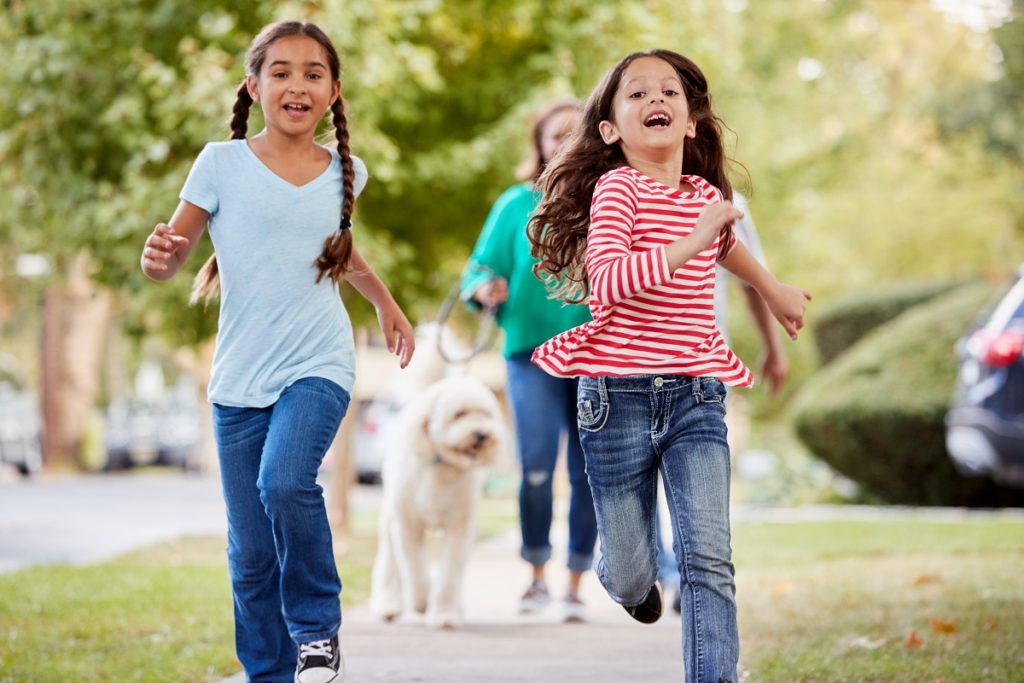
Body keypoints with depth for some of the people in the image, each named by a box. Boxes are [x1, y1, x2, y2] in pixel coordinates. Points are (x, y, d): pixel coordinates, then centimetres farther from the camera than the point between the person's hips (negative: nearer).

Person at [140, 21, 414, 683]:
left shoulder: (344, 171, 6)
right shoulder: (222, 163, -2)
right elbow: (170, 258, -1)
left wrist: (388, 304, 35)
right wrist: (158, 256, -24)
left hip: (319, 365, 0)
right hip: (240, 378, 0)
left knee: (286, 480, -28)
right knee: (251, 553, 1)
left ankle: (317, 628, -6)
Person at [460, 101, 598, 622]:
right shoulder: (517, 205, 4)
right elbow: (480, 267, 4)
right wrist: (485, 289, -17)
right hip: (533, 349, -1)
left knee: (590, 471, 1)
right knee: (536, 466, -13)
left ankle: (575, 585, 13)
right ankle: (536, 577, 6)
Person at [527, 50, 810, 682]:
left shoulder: (706, 195, 9)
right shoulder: (618, 186, -8)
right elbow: (607, 280, -24)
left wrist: (774, 289, 44)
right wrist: (692, 242, -26)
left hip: (696, 397, 3)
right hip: (620, 399, -3)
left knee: (709, 558, -14)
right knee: (629, 574, 9)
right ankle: (634, 580, 46)